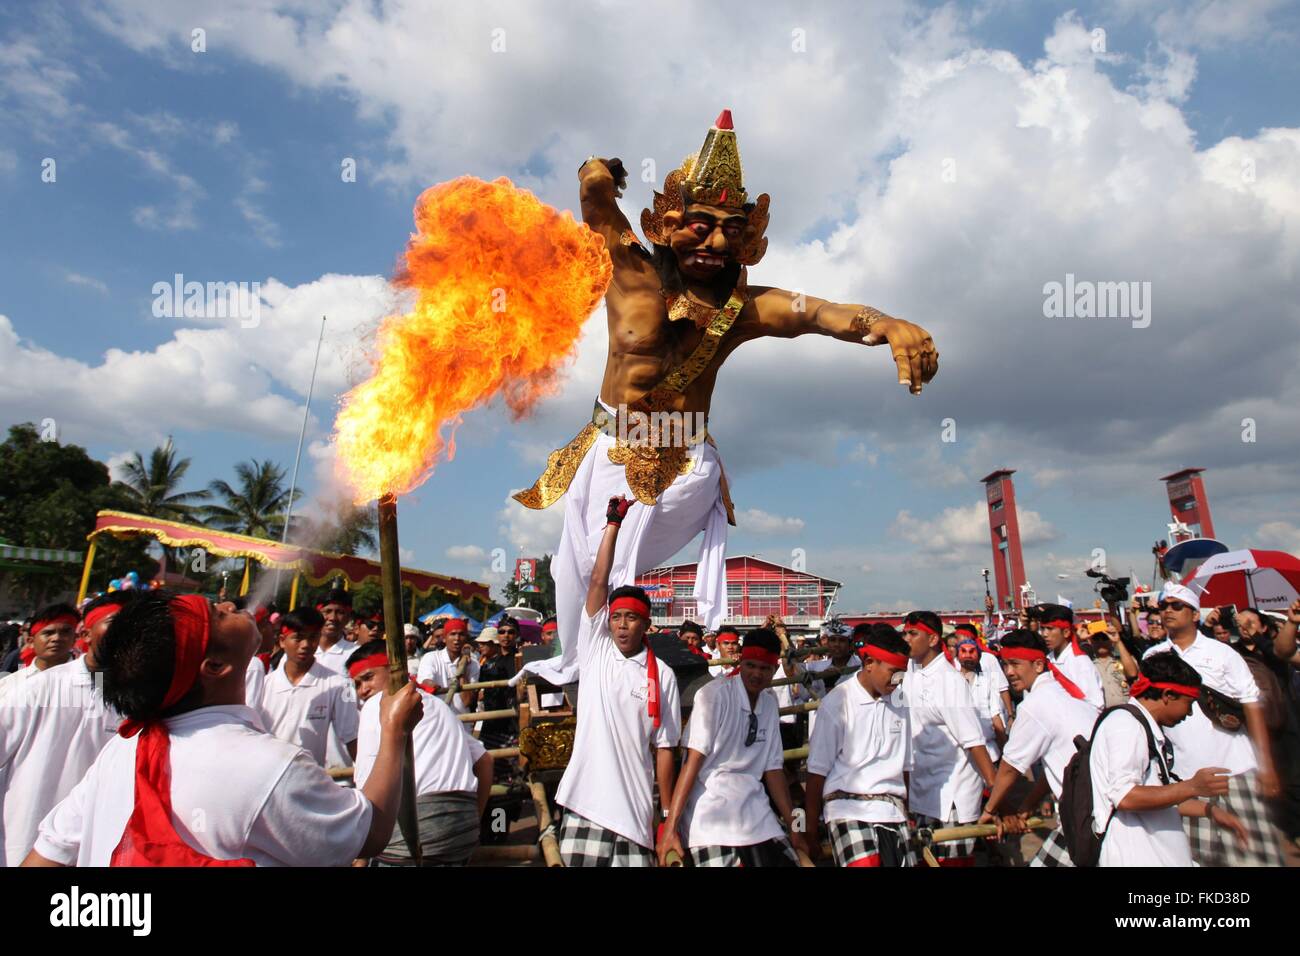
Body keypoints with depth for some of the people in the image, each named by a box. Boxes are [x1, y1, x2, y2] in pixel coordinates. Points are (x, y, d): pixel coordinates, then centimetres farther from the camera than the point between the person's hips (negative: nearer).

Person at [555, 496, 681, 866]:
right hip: (585, 803, 0)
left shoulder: (662, 676, 2)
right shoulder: (594, 649, 3)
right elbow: (598, 581, -4)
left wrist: (668, 815, 3)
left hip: (635, 807, 0)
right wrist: (614, 522, -5)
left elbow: (664, 748, 4)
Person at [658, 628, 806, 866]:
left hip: (755, 810, 6)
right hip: (711, 811, -6)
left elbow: (773, 767, 11)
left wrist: (794, 828, 10)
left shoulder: (770, 703, 8)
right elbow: (693, 758, -16)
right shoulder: (714, 694, -11)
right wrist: (671, 827, -19)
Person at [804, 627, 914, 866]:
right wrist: (811, 834, -4)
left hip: (892, 811, 6)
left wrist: (907, 816, 13)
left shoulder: (899, 703, 8)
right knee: (864, 862, -24)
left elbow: (905, 766, 15)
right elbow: (817, 771, -6)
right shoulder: (837, 702, -9)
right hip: (848, 808, -5)